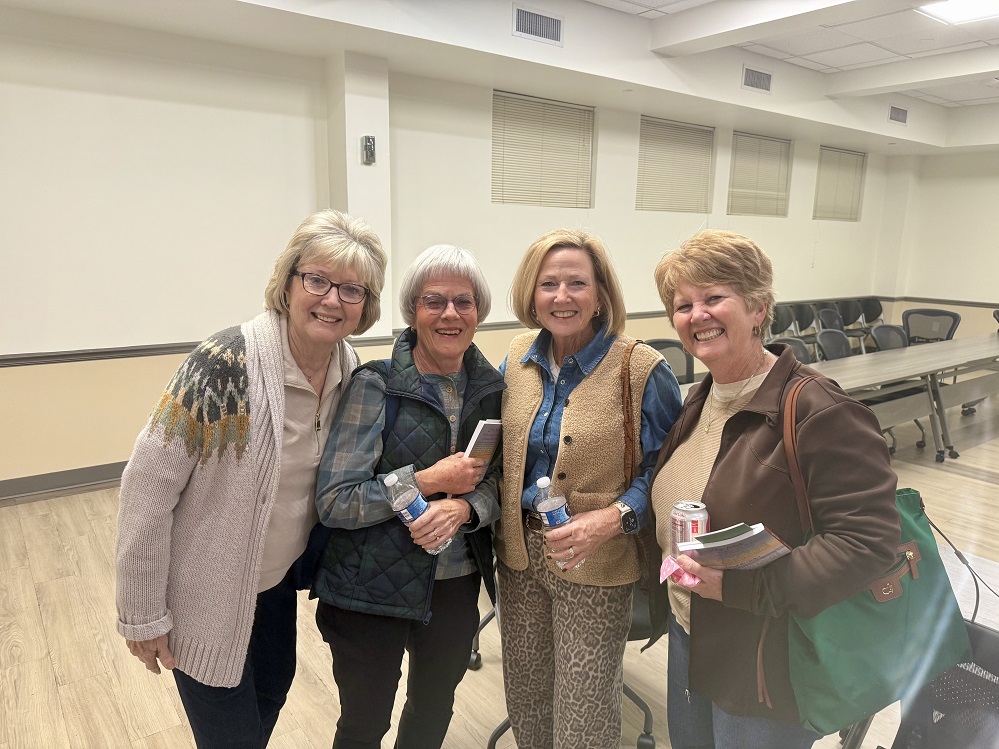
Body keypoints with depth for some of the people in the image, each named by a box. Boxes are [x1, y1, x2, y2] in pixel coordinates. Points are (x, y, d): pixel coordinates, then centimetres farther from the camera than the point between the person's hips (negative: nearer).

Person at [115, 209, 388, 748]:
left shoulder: (351, 370, -8)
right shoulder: (227, 364, -27)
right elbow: (148, 485, -22)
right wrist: (143, 615, -16)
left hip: (278, 581, 6)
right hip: (207, 595, -5)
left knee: (272, 695, 25)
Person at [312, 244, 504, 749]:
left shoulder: (490, 387, -3)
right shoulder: (375, 385, -16)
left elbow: (498, 481, 2)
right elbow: (333, 502, -19)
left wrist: (462, 506, -19)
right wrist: (429, 481, -23)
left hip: (457, 588, 4)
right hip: (371, 592, -4)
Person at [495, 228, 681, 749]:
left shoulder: (642, 371, -14)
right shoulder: (517, 360, 1)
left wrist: (613, 517, -24)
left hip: (594, 568, -4)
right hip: (519, 553, 5)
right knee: (524, 697, 22)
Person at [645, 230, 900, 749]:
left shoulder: (819, 413, -23)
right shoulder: (699, 399, 3)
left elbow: (869, 541, -27)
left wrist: (740, 585, -30)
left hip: (764, 666, -7)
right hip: (687, 636, 8)